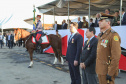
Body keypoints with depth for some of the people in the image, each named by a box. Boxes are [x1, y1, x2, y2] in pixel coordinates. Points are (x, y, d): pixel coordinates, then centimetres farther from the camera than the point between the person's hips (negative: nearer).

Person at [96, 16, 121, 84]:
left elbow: (116, 57, -21)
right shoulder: (101, 35, 12)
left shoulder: (113, 35, -15)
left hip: (107, 71, -8)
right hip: (100, 70, 8)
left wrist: (110, 73, -21)